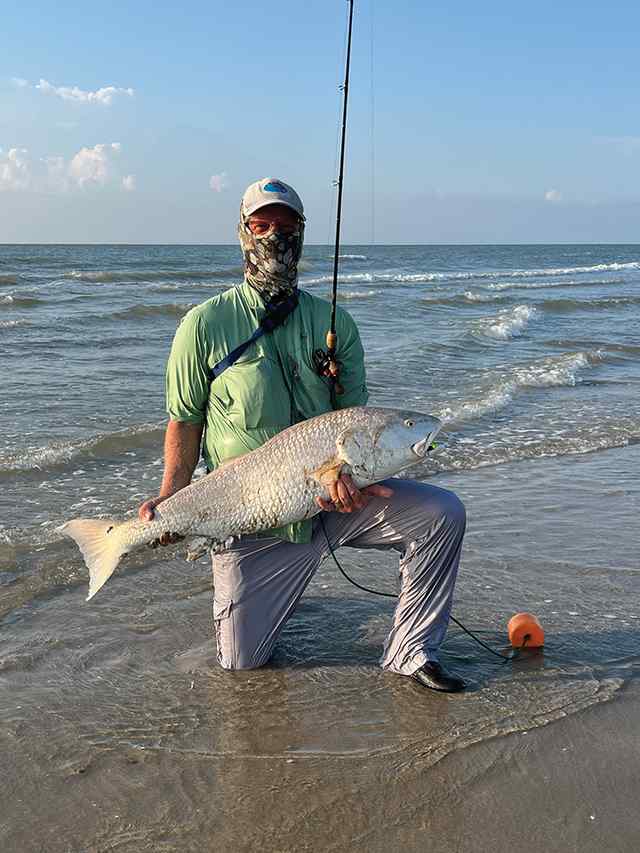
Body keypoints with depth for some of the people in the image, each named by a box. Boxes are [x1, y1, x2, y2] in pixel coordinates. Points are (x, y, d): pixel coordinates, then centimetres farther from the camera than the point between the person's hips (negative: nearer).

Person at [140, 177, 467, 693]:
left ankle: (410, 652, -1)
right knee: (242, 661, 2)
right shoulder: (205, 325, -5)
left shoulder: (334, 323, 2)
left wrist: (348, 472, -20)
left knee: (442, 514, -18)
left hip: (332, 502, 2)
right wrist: (170, 498, -15)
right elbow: (185, 420, 0)